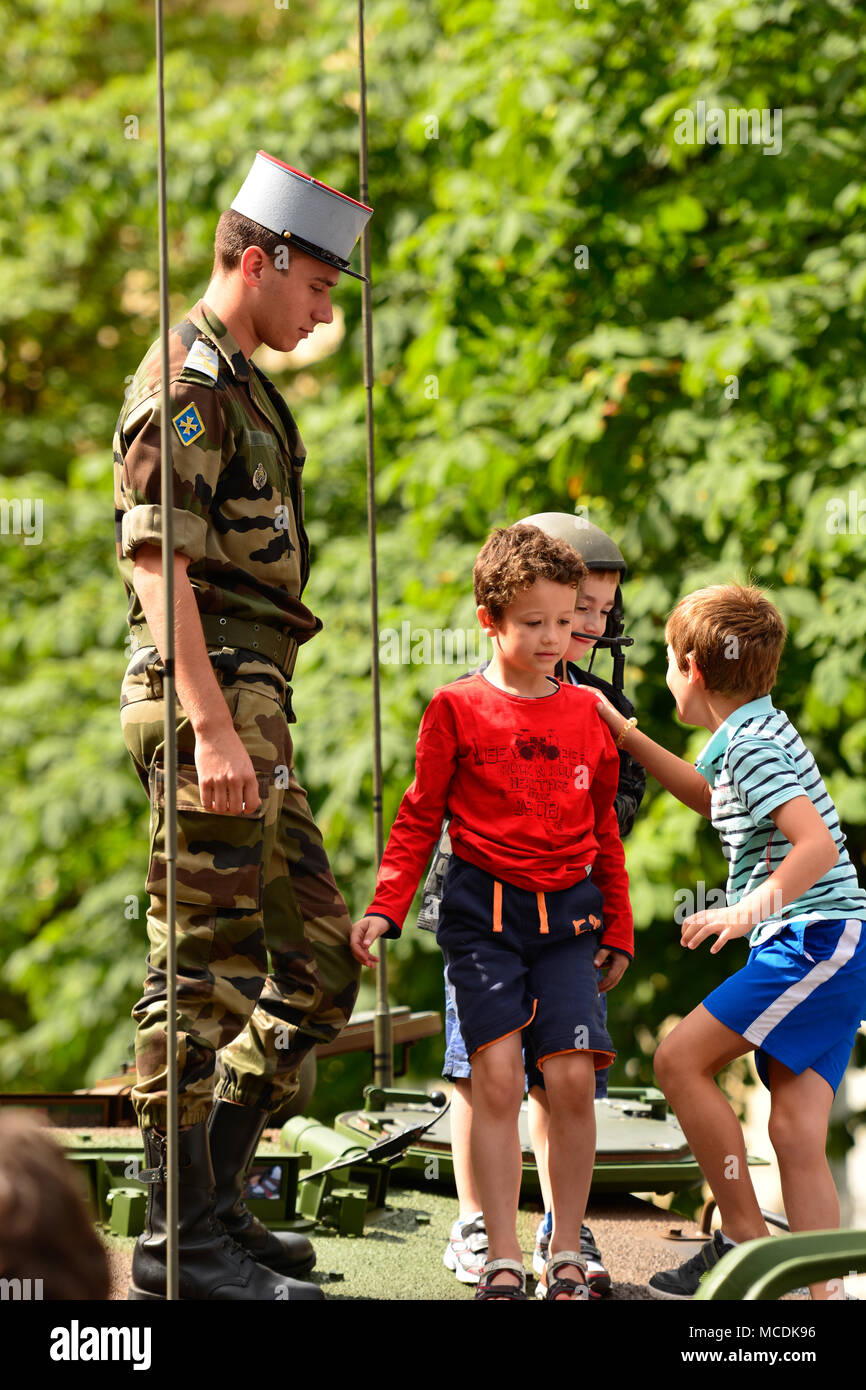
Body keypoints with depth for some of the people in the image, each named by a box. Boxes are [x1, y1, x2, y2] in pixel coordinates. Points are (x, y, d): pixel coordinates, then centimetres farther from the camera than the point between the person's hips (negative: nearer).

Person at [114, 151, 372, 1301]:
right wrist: (211, 730, -25)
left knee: (321, 962, 11)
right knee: (204, 970, -7)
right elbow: (158, 564, -18)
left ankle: (214, 1199, 16)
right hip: (205, 703, -10)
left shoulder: (239, 387, 23)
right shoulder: (186, 381, -9)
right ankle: (178, 1236, -2)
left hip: (247, 711, 10)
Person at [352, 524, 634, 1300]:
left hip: (568, 915, 2)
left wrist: (618, 928, 18)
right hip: (484, 909, -2)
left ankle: (568, 1256, 4)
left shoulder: (585, 713, 10)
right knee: (496, 1077, -8)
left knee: (572, 1076, -9)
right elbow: (419, 817, 4)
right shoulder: (458, 708, 1)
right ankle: (503, 1262, -1)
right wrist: (386, 909, -6)